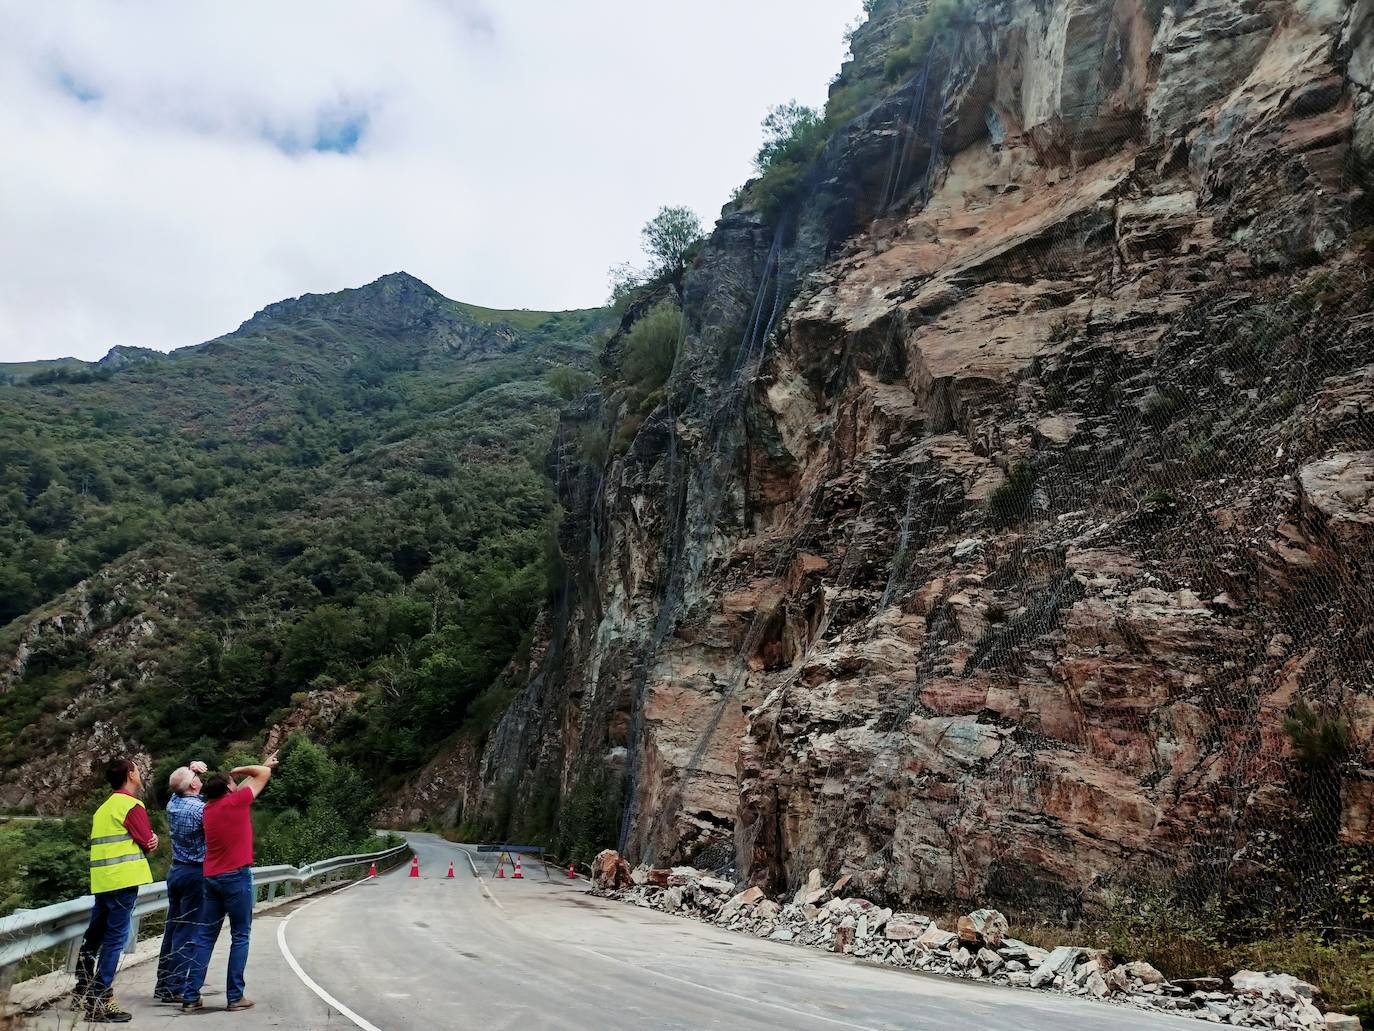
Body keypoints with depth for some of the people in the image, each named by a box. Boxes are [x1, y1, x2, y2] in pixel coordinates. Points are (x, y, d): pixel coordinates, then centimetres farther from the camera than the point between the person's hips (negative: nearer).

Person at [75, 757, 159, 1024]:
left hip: (101, 880, 9)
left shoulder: (104, 807, 19)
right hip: (124, 880, -9)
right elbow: (149, 845, -9)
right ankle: (100, 1001, -7)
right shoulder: (132, 805, -9)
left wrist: (149, 839, 1)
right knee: (115, 939, -6)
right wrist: (152, 840, 13)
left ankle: (83, 991, 26)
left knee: (94, 935, 17)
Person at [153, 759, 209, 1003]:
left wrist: (190, 768, 5)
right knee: (188, 933, -2)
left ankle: (163, 984, 21)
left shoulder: (173, 802, 3)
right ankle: (175, 988, -1)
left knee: (172, 928, 14)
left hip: (176, 871, 8)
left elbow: (180, 785, 23)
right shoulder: (200, 808, -20)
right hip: (196, 873, -8)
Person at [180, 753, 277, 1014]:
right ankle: (235, 996, 1)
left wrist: (264, 765, 30)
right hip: (237, 876, -7)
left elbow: (243, 786, 27)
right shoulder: (235, 801, -7)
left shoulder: (209, 807, 13)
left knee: (205, 937, 9)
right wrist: (239, 770, 16)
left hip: (211, 878, 7)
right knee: (240, 937, 1)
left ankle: (191, 997, 7)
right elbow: (264, 774, 0)